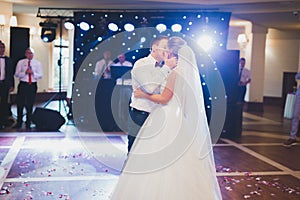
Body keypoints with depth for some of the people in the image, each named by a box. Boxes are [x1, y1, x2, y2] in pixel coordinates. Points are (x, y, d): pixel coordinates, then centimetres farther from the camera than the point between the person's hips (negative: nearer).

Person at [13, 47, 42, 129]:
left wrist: (33, 73, -16)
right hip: (23, 85, 0)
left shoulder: (37, 63, 6)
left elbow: (40, 76, 2)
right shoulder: (20, 62, 6)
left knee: (30, 105, 4)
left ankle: (28, 124, 15)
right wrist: (25, 72, -15)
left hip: (33, 85, 0)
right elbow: (16, 74, 1)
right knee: (20, 104, 1)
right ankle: (19, 123, 13)